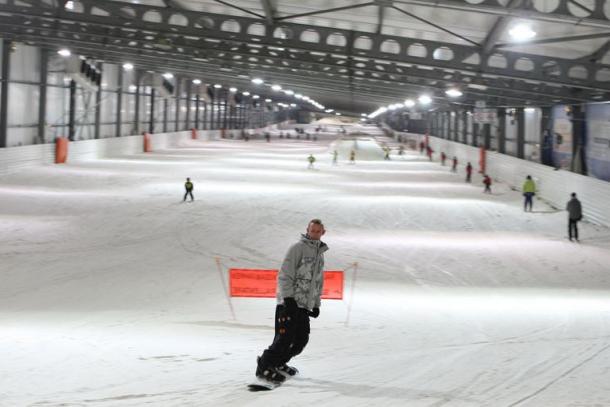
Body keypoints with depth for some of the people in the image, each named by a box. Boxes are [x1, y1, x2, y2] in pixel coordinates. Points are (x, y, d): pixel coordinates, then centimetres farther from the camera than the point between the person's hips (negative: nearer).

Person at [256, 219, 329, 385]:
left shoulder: (320, 254, 19)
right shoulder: (298, 248, -7)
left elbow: (318, 282, 27)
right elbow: (285, 274, -14)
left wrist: (316, 304, 21)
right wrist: (288, 298, -20)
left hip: (304, 305, 8)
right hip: (289, 302, -8)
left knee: (301, 340, 6)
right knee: (285, 338, -12)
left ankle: (278, 363, 23)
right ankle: (264, 367, -1)